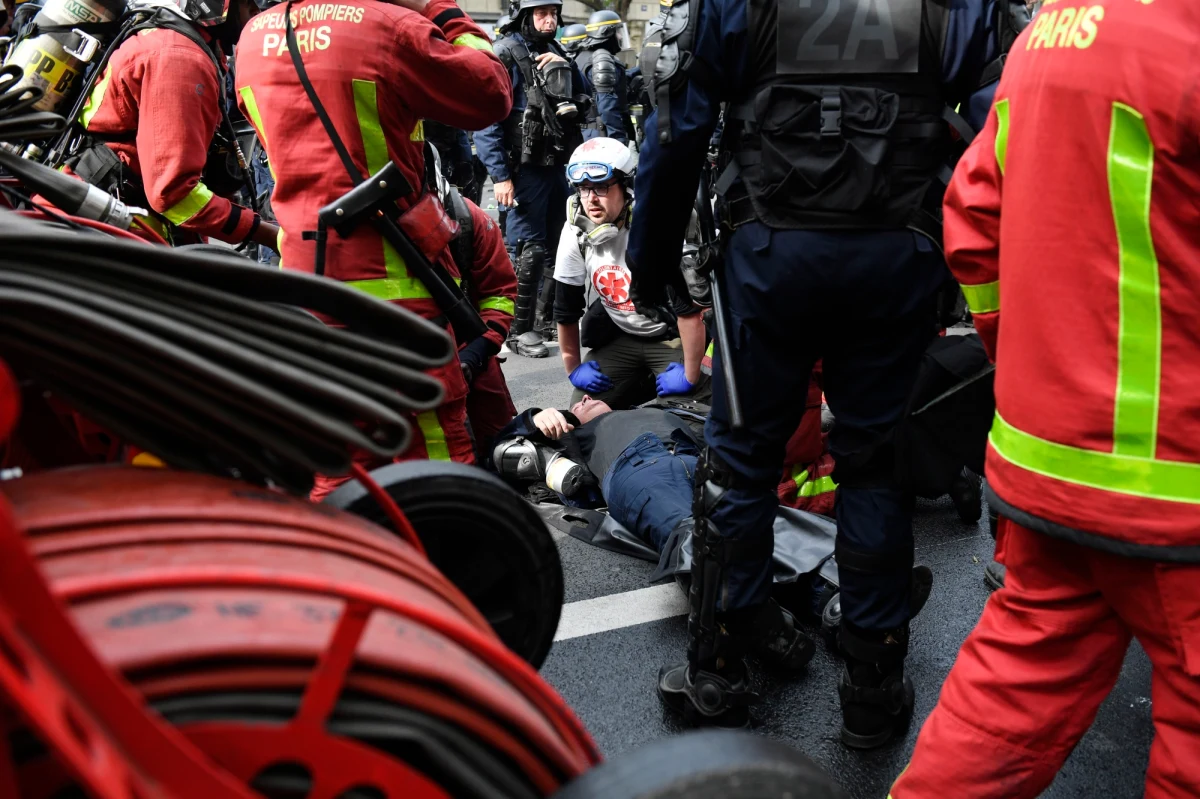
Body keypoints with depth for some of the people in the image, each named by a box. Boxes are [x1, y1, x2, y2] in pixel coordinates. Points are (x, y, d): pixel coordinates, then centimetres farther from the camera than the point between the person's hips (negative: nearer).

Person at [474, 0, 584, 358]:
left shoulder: (555, 53, 14)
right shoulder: (504, 54, -9)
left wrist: (565, 67, 0)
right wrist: (500, 176, -21)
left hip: (556, 166, 8)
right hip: (524, 170, -8)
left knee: (557, 245, 13)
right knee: (527, 251, -7)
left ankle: (546, 318, 26)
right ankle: (518, 330, 2)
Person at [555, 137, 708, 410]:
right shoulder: (575, 233, -11)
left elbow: (690, 309, -24)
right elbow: (566, 310, 1)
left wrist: (690, 376, -20)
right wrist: (573, 368, 4)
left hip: (670, 336, -4)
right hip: (617, 338, 4)